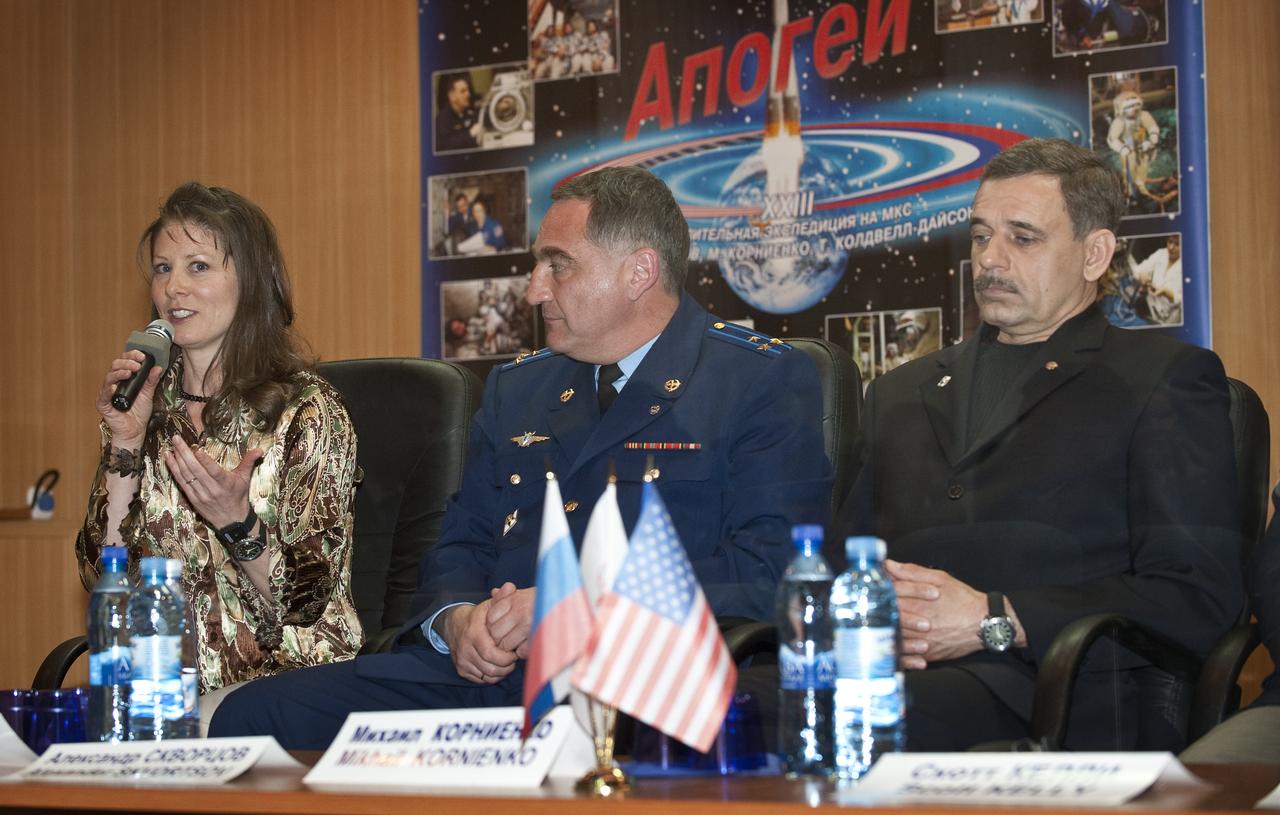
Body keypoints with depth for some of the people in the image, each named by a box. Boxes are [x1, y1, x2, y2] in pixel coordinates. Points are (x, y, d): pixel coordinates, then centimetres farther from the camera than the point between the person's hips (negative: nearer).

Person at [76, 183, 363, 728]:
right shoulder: (149, 407, 9)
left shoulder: (306, 411, -5)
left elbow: (307, 604, -7)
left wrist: (237, 524, -24)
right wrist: (125, 448, -6)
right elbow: (102, 580, 3)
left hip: (276, 679, -4)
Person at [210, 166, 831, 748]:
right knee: (251, 715, -12)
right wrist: (457, 620, -2)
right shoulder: (517, 388, 25)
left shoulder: (765, 382, 4)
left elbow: (767, 571, -8)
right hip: (477, 672, 7)